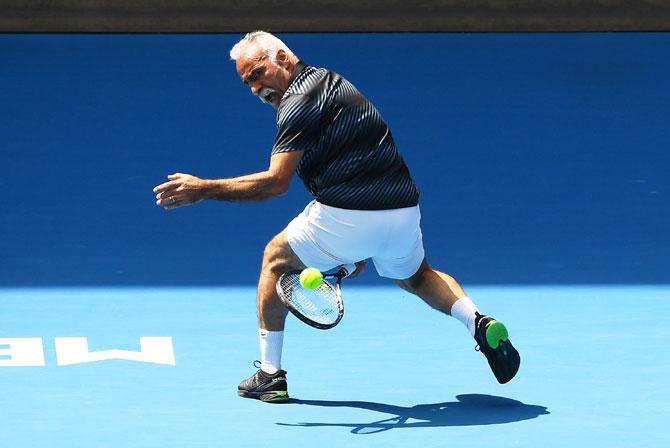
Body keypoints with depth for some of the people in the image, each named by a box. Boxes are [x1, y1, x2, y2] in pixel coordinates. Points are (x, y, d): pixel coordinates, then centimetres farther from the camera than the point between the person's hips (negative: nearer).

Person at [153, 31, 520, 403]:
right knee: (415, 277, 36)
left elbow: (276, 182, -18)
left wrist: (204, 189, -16)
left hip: (345, 217, -8)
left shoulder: (300, 101, -9)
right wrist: (359, 247, 26)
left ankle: (269, 375, 17)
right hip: (403, 209, 8)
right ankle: (480, 323, 8)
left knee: (276, 258, 18)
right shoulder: (331, 81, 19)